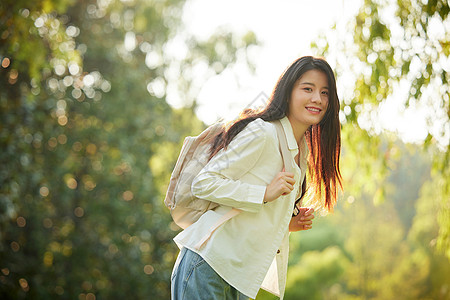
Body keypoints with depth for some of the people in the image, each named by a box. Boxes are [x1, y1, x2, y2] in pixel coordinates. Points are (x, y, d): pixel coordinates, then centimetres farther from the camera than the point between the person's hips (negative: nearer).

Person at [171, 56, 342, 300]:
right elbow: (203, 184, -16)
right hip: (208, 267, -8)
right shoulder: (261, 134, -14)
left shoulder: (303, 150, 14)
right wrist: (265, 193, -21)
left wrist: (287, 223, 5)